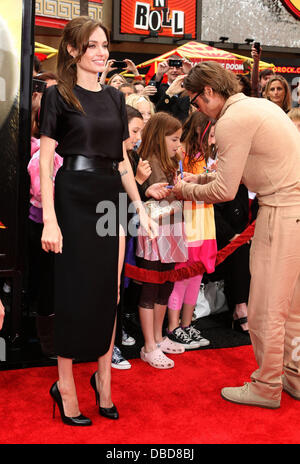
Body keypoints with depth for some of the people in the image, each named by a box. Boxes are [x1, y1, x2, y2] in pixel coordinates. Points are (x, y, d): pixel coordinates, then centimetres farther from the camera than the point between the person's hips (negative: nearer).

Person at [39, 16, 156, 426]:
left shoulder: (115, 97, 14)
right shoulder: (58, 95, -1)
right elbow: (45, 161, -6)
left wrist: (141, 208, 10)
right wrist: (49, 219, -14)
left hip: (111, 199, 5)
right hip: (73, 199, -5)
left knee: (109, 291, 7)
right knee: (75, 292, 0)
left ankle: (104, 379, 22)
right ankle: (65, 387, 15)